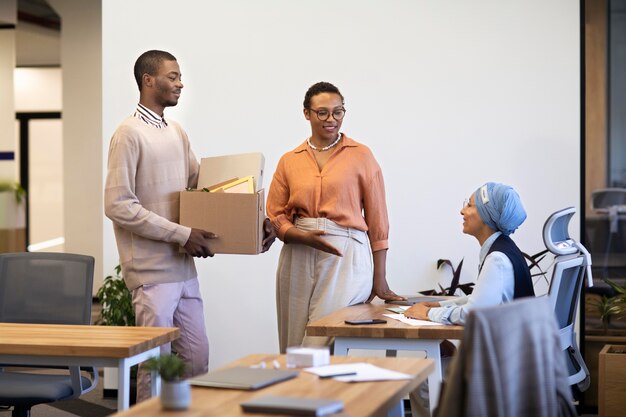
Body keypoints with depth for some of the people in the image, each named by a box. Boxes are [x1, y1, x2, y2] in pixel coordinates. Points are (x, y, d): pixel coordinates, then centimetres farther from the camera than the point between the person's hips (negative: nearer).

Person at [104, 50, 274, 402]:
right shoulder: (130, 134, -10)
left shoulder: (177, 132, 14)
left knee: (197, 358, 10)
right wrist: (182, 234, -17)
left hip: (184, 268, 8)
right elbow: (118, 205, -16)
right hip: (152, 271, -7)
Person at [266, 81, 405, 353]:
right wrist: (305, 236, -13)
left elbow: (377, 221, 3)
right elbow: (275, 218, 8)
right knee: (294, 347, 3)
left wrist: (380, 280, 1)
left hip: (346, 257, -3)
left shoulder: (361, 156, 4)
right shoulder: (289, 161, 11)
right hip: (298, 258, 3)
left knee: (323, 345, -10)